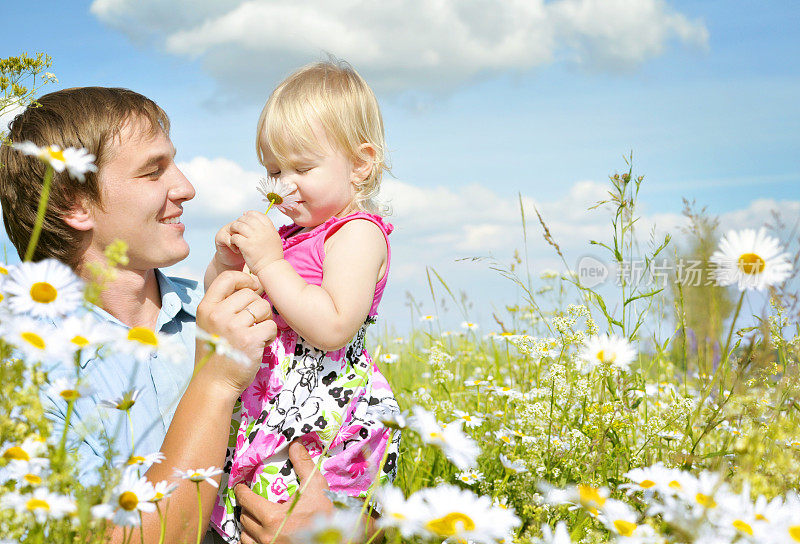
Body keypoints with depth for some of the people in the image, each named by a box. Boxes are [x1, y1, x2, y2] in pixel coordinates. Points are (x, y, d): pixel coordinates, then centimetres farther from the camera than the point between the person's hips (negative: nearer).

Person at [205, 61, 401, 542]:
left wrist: (268, 263, -18)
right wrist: (227, 260, 3)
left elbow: (333, 329, -23)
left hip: (320, 428, -8)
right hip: (269, 409, 8)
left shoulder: (357, 233, -8)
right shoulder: (293, 234, 18)